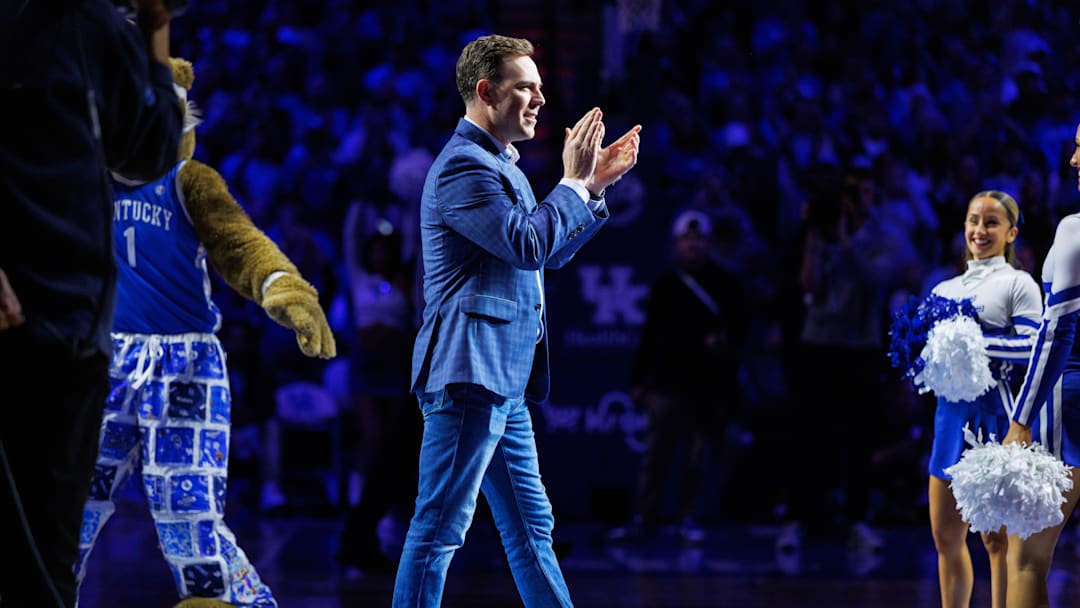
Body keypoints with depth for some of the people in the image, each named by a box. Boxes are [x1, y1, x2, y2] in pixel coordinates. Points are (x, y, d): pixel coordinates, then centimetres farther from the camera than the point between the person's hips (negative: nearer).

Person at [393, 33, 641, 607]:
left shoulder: (500, 165, 20)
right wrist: (574, 182, -11)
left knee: (531, 527, 14)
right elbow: (528, 245, -22)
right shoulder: (464, 165, -13)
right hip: (469, 372, -11)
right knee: (439, 527, -9)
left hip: (503, 382, 11)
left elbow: (554, 251, 26)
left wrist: (596, 184, 16)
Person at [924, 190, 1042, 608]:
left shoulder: (1019, 285, -1)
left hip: (995, 412, -6)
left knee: (997, 538, -2)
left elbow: (1030, 347, -14)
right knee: (946, 536, 8)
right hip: (951, 410, 6)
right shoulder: (944, 290, 16)